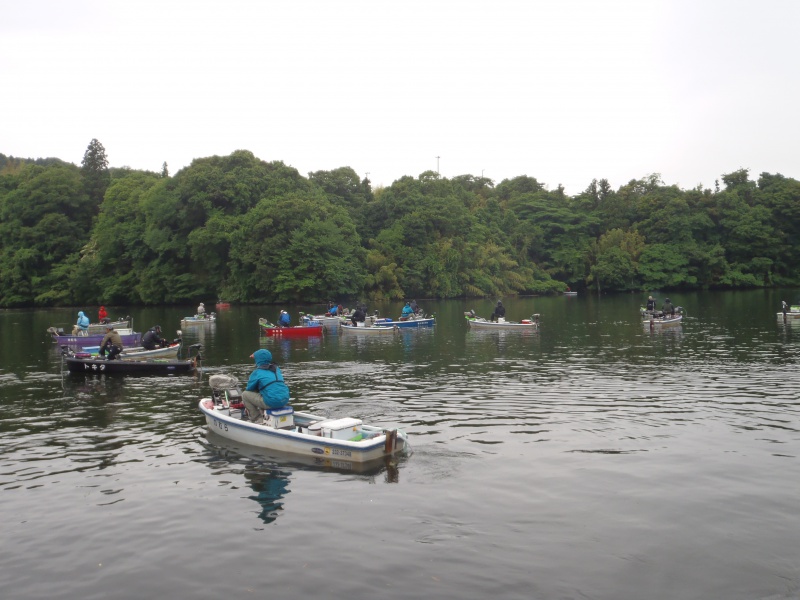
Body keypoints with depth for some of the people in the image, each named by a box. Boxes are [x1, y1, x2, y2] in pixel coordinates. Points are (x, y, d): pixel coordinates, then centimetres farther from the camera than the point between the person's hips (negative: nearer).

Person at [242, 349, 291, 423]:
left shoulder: (257, 372, -1)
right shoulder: (277, 369, 17)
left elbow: (249, 389, 6)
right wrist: (258, 388, 33)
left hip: (271, 402, -7)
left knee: (245, 394, 10)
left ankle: (256, 420, 12)